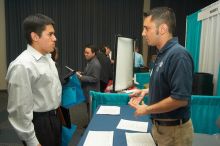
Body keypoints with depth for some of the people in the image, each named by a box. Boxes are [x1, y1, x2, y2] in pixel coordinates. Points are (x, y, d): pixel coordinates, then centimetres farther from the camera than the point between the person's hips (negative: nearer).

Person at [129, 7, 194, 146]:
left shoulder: (178, 55, -24)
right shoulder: (163, 54, 5)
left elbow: (180, 98, -28)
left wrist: (147, 110, -18)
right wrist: (146, 91, 3)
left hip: (174, 129, -8)